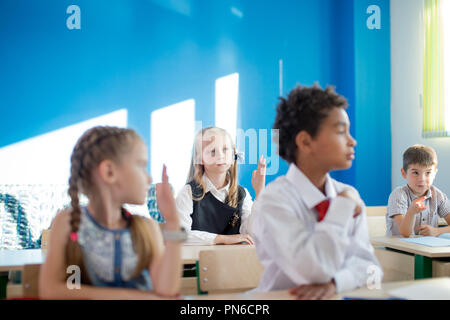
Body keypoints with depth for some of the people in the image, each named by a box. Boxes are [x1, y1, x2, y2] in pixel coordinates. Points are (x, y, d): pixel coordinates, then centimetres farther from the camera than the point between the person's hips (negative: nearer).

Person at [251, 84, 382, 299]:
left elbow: (368, 265, -2)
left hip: (336, 296, 5)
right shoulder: (274, 200, -14)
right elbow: (314, 272, -24)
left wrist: (334, 283, -21)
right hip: (282, 298, -4)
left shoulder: (348, 195, 3)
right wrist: (343, 206, -16)